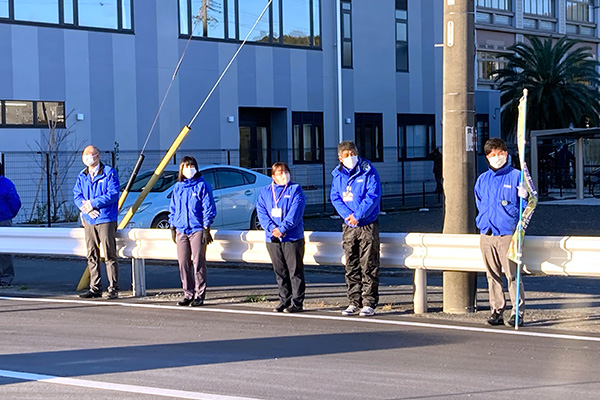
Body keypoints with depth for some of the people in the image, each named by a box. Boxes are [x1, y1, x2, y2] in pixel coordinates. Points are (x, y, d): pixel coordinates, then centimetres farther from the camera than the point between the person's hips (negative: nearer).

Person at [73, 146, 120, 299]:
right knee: (92, 256, 8)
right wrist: (85, 207, -12)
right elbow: (77, 195, 9)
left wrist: (92, 203, -16)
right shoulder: (82, 176, 14)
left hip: (106, 219, -6)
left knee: (109, 255, -5)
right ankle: (95, 288, 15)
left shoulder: (109, 173, -4)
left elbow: (113, 195, -13)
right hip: (89, 220, 6)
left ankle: (113, 288, -1)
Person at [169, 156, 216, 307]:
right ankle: (188, 294, 13)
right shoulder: (178, 187, 14)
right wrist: (173, 227, 14)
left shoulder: (202, 185, -1)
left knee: (198, 262, -5)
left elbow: (208, 208, -3)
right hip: (181, 230, 5)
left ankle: (199, 295, 1)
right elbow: (173, 208, 20)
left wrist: (206, 228, -9)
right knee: (183, 263, 4)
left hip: (198, 229, -5)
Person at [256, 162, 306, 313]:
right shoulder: (265, 192, 14)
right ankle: (284, 300, 16)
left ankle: (296, 302, 0)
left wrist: (282, 228, -18)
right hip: (272, 238, 4)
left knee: (295, 271, -3)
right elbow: (261, 212, 3)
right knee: (280, 272, 9)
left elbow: (295, 212, -10)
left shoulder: (295, 189, 2)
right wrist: (272, 228, -13)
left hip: (292, 237, -4)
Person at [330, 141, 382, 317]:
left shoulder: (368, 172, -5)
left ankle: (369, 304, -1)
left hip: (368, 225, -5)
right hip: (349, 226, 5)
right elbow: (335, 197, 4)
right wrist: (347, 215, -12)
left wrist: (358, 215, -18)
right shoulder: (338, 175, 8)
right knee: (351, 266, 7)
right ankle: (354, 302, 14)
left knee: (369, 266, -4)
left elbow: (373, 195, -13)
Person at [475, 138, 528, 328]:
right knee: (492, 275, 7)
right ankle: (497, 311, 13)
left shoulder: (516, 176, 2)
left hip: (508, 234, -5)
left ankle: (517, 312, -2)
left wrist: (524, 196, -18)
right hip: (486, 235, 5)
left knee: (512, 275, -7)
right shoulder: (482, 179, 15)